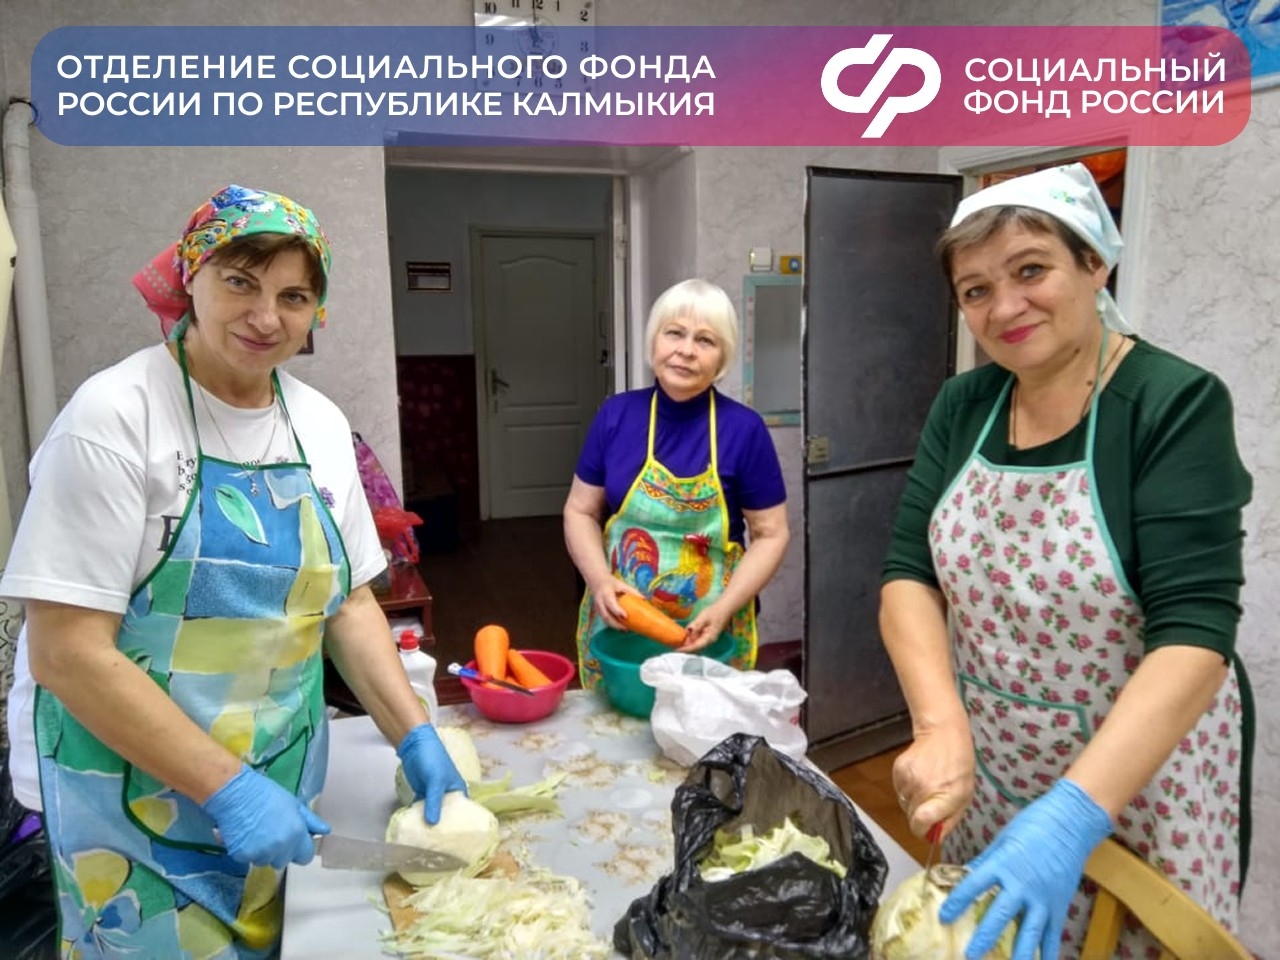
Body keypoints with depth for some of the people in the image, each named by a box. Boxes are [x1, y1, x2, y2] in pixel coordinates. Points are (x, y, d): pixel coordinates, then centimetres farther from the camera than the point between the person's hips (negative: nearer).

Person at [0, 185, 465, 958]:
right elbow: (66, 653, -20)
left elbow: (348, 603, 4)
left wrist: (416, 738, -5)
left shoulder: (322, 424, -1)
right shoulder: (115, 415, -18)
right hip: (134, 796, -5)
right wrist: (230, 788, -22)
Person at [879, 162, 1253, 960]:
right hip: (988, 768, 5)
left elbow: (1195, 634, -26)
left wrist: (1074, 813, -37)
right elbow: (909, 572, -9)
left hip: (1140, 778, -4)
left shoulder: (1176, 404, -18)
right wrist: (942, 726, -24)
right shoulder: (964, 406, -4)